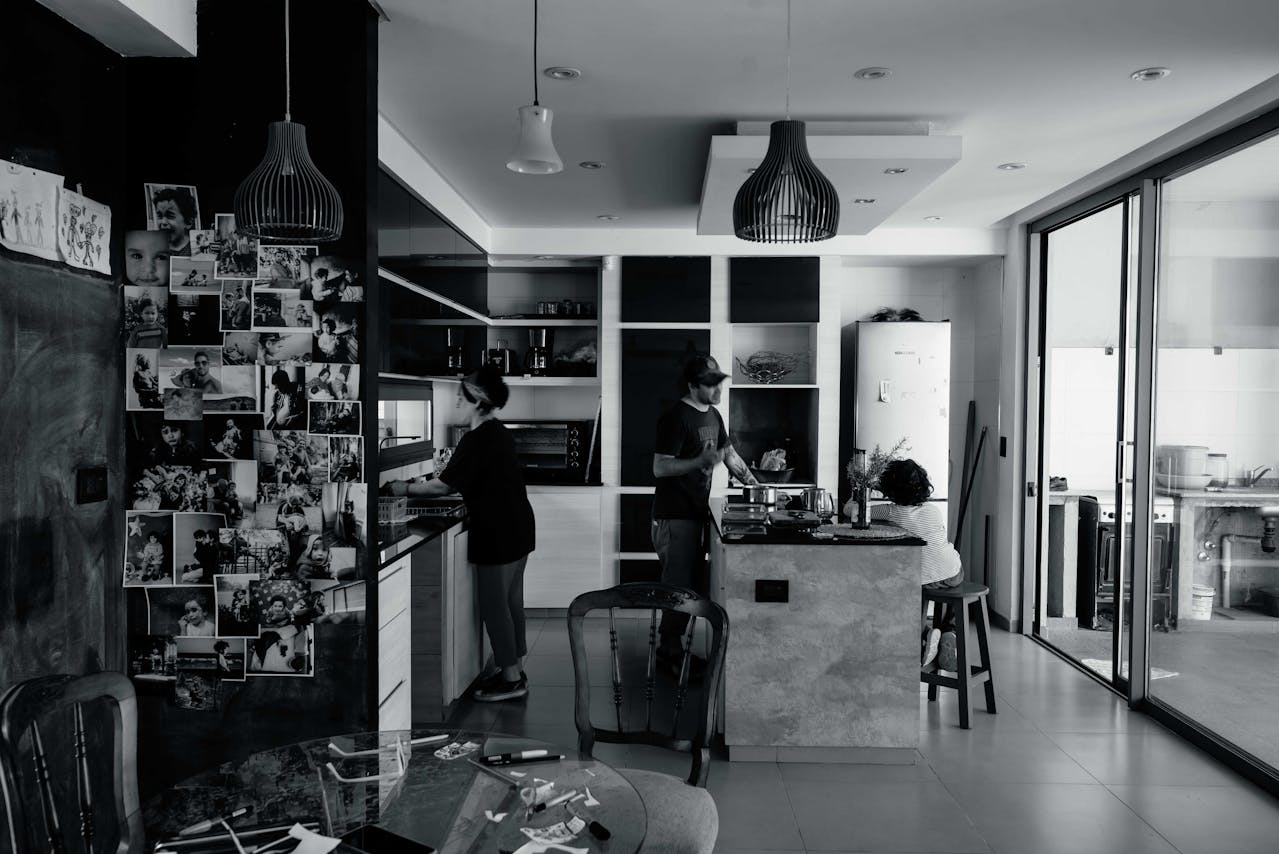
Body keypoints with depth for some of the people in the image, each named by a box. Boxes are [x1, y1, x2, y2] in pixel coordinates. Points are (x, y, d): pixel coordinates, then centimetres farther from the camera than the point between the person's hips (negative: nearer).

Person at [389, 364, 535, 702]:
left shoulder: (477, 439, -17)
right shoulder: (499, 433, 11)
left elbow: (444, 485, -15)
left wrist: (407, 489, -1)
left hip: (497, 534, -9)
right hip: (517, 528, 9)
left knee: (494, 604, 1)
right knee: (512, 600, 15)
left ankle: (511, 679, 9)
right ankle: (516, 670, 24)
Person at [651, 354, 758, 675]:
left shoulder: (713, 415, 12)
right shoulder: (676, 417, -16)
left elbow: (729, 453, 22)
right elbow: (660, 468, -20)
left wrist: (751, 481, 11)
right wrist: (702, 461, -29)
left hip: (696, 512, 9)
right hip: (674, 515, -9)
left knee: (694, 585, 13)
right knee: (679, 585, -4)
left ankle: (671, 646, 24)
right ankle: (671, 652, 8)